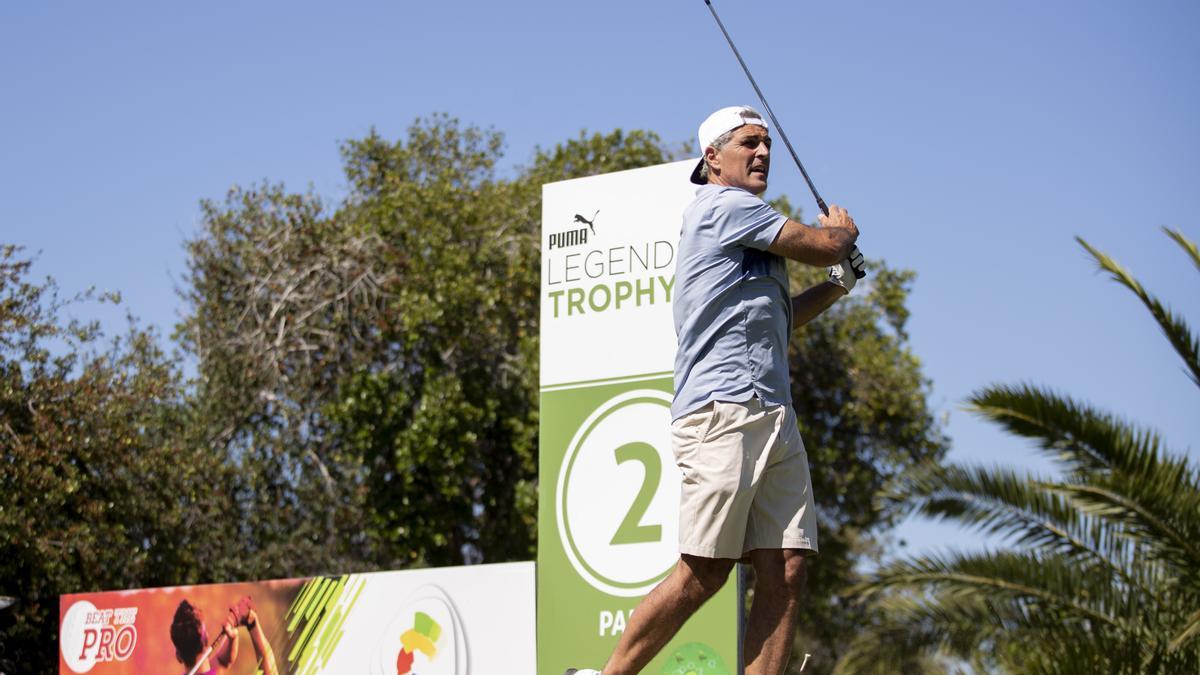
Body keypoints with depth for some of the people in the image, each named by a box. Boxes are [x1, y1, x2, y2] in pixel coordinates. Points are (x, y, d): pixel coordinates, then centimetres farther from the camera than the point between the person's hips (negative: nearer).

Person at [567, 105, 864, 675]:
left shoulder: (743, 226, 28)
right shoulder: (721, 204, -1)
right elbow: (823, 246, -3)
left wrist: (837, 284, 23)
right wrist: (843, 230, 20)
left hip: (774, 416, 9)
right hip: (723, 410, -9)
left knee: (784, 574, -3)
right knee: (703, 574, -12)